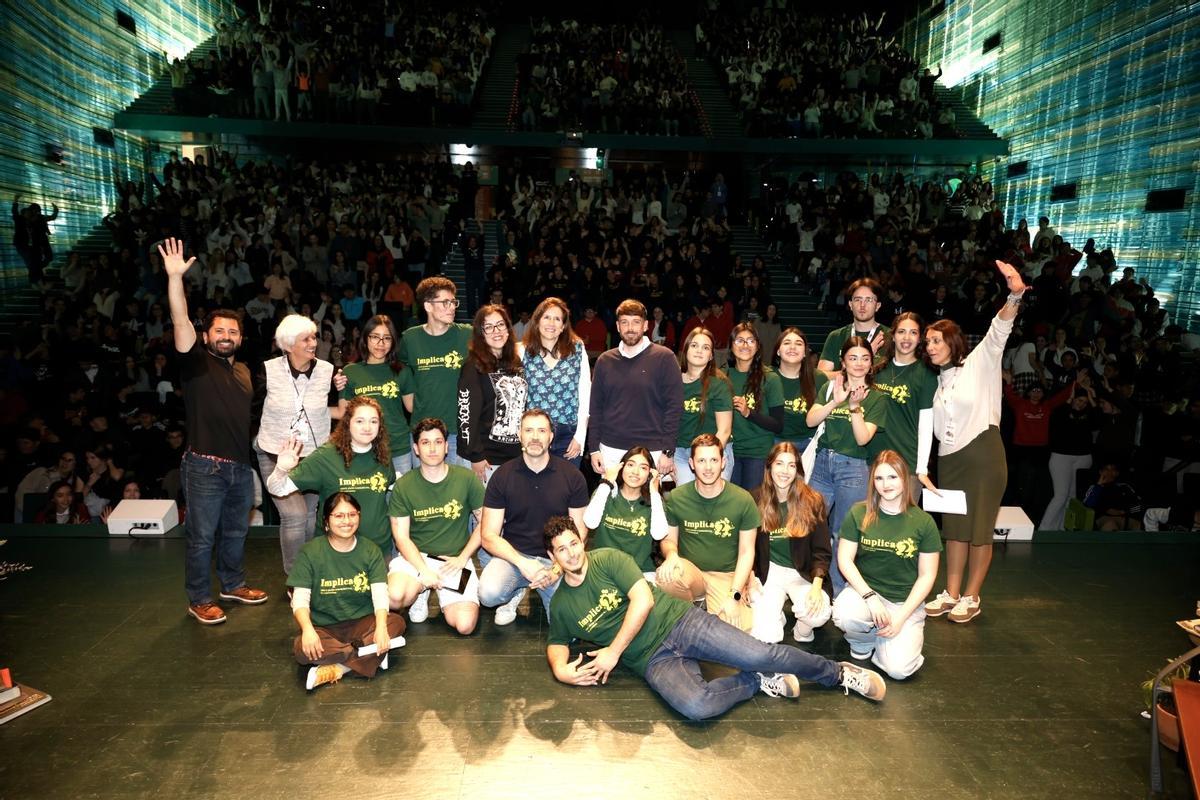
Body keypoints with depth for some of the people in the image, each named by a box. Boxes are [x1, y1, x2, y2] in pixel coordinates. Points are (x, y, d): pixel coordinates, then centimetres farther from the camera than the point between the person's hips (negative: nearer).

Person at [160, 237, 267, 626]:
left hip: (241, 465, 6)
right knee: (201, 536, 3)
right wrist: (175, 277, -32)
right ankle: (199, 599, 18)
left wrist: (256, 456, 22)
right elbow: (181, 323, -20)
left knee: (236, 531, 19)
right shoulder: (196, 362, -4)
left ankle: (233, 584, 36)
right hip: (205, 465, -6)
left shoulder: (243, 370, 15)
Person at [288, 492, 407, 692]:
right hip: (324, 628, -1)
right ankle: (372, 653, -19)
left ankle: (337, 667, -25)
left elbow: (380, 593, -10)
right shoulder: (310, 552, -5)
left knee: (396, 622, -26)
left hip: (362, 623, 1)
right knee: (301, 648, -33)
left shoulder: (370, 550, -1)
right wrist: (308, 629, -30)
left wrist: (381, 627, -29)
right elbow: (300, 599, -10)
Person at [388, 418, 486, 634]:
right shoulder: (403, 486, -3)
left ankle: (444, 596, 15)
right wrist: (424, 570, -18)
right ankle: (421, 591, 6)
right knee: (395, 597, -32)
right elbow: (401, 537, -5)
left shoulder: (467, 479, -3)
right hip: (415, 556, 0)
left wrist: (462, 558, -7)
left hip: (455, 559, 0)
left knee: (464, 625, -20)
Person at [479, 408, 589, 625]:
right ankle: (515, 592, 5)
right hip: (513, 555, 0)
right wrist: (522, 563, -19)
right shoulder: (502, 476, -3)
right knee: (488, 593, -32)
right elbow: (489, 537, -4)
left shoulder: (572, 477, -1)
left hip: (557, 558, 1)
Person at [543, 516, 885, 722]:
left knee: (761, 654, -17)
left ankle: (839, 673, 10)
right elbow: (557, 643, 18)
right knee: (695, 706, -31)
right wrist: (560, 670, -6)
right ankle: (759, 681, -3)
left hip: (680, 622, -1)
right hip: (652, 660, 2)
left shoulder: (609, 558, -5)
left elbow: (643, 600, -13)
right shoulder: (560, 606, 7)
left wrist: (613, 651, -13)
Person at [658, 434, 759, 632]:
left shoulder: (743, 500, -6)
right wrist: (671, 554, -18)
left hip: (727, 576, 0)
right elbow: (669, 539, 7)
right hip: (690, 571, 0)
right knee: (666, 575, -35)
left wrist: (734, 596, -13)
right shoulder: (676, 498, -4)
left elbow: (746, 552, -3)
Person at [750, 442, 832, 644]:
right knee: (765, 638, -19)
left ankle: (802, 632, 7)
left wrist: (817, 586, -17)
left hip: (803, 574, 0)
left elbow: (821, 551, -3)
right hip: (769, 572, 0)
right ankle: (777, 616, 17)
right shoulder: (756, 500, -1)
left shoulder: (812, 501, -4)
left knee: (818, 614, -30)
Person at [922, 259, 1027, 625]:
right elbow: (928, 428, 14)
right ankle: (951, 593, 18)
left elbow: (999, 331, -20)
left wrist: (1015, 296, -36)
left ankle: (971, 597, 14)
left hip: (983, 455, -5)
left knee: (980, 529, 2)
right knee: (954, 527, 10)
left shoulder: (980, 362, -2)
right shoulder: (937, 382, 16)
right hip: (949, 460, 6)